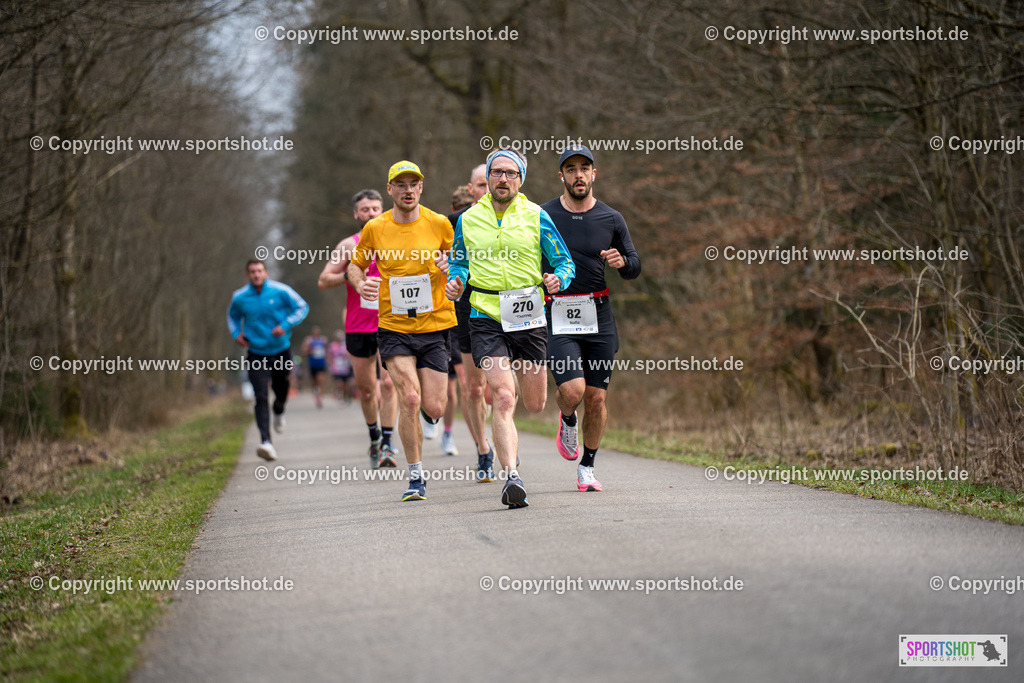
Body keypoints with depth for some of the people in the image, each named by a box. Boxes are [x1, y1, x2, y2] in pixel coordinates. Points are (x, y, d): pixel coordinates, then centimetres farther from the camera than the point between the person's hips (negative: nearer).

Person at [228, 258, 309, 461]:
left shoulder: (280, 291, -9)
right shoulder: (239, 297, -2)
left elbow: (302, 308, -2)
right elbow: (233, 315, 19)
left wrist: (286, 325, -16)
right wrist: (236, 333, 0)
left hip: (281, 351, 1)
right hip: (256, 354, -1)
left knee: (281, 390, 16)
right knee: (261, 397, -15)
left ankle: (279, 412, 54)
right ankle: (265, 442, -24)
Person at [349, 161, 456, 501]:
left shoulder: (439, 224, 0)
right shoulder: (375, 228, 0)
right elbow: (355, 265, 14)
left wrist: (450, 264, -10)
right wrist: (360, 284, -7)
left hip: (435, 324, 1)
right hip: (394, 327, -1)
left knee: (433, 408, -3)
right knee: (409, 398, -17)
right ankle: (416, 477, -2)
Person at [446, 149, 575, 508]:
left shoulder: (536, 217, 3)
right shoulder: (468, 219, 7)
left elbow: (564, 260, 7)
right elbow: (458, 262, 20)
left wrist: (558, 280, -15)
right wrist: (455, 281, -2)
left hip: (528, 319, 1)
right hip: (486, 320, -1)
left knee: (535, 404, 11)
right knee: (503, 398, -19)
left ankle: (517, 376, 49)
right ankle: (511, 476, -21)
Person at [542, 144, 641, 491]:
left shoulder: (611, 219, 5)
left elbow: (634, 267, 12)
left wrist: (622, 261, -10)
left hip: (599, 318, 2)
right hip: (557, 317, -2)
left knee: (596, 398, 3)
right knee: (572, 390, -18)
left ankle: (587, 467, 21)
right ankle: (567, 421, 18)